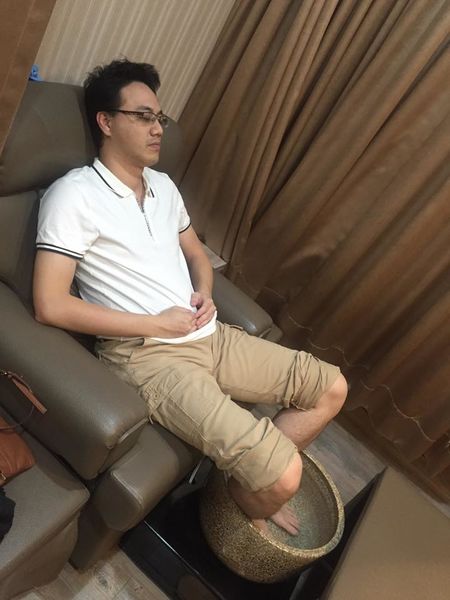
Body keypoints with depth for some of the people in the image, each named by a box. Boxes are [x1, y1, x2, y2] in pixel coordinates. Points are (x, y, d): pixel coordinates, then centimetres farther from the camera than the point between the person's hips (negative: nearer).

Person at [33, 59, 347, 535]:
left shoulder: (163, 185, 14)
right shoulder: (75, 194, -10)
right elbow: (50, 305, -17)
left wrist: (204, 293, 0)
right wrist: (159, 323, -15)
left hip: (209, 335, 8)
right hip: (147, 354, -8)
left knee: (331, 388, 8)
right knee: (282, 474, -19)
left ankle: (253, 480, 24)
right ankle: (251, 510, 21)